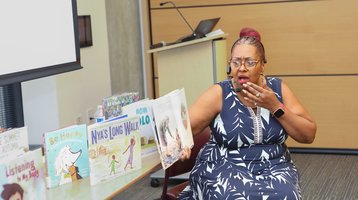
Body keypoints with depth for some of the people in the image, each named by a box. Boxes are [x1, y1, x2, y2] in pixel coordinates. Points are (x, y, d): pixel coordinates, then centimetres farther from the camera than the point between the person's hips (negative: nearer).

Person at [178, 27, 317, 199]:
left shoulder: (278, 89, 2)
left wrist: (275, 107, -12)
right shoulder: (219, 94, -6)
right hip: (225, 167, -2)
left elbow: (309, 135, 0)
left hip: (273, 168, 3)